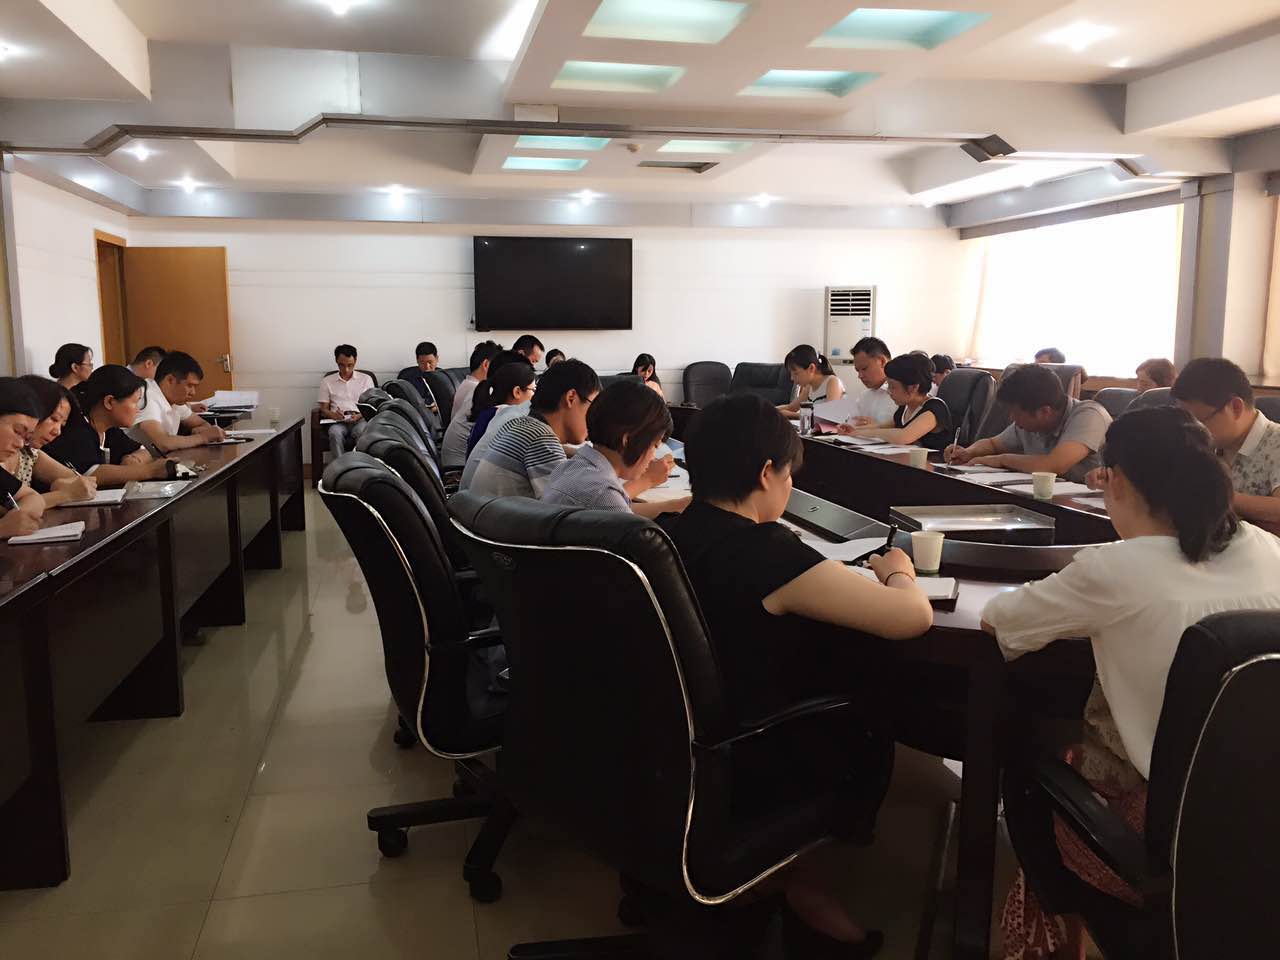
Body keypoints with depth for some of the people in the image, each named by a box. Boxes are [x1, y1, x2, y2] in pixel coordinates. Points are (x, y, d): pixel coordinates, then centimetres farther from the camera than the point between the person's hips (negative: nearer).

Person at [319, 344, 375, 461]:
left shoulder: (366, 379, 15)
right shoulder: (327, 381, 16)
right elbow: (323, 410, 13)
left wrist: (358, 416, -12)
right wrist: (333, 415, -12)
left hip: (360, 419, 0)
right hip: (338, 421, 1)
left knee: (362, 431, -37)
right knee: (335, 433, -36)